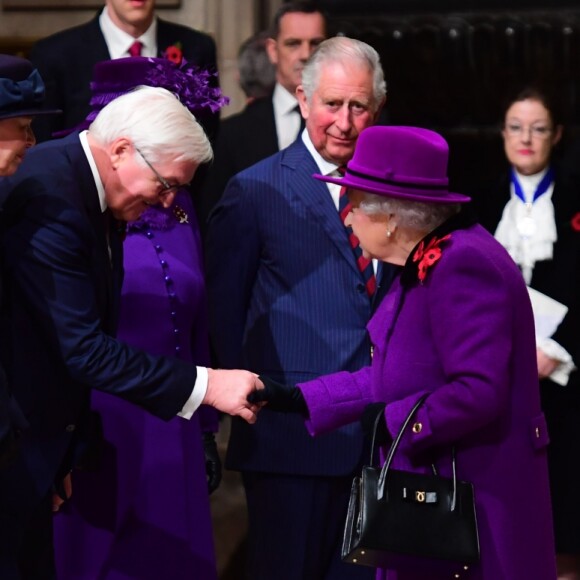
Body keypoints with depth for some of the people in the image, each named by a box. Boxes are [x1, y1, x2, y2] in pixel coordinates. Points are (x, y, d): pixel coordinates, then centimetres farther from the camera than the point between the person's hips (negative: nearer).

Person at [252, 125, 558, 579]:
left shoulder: (462, 265, -21)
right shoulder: (427, 262, 11)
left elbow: (478, 392, -26)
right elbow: (391, 377, 13)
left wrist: (392, 421, -15)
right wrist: (298, 399, 9)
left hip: (475, 503, -10)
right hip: (434, 492, 10)